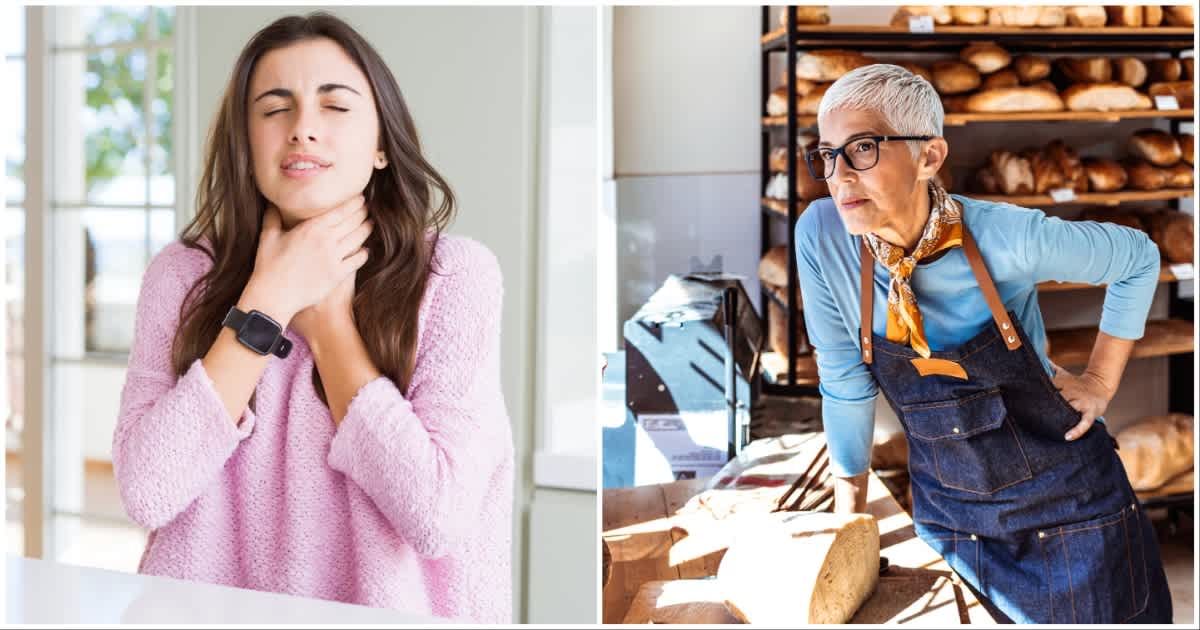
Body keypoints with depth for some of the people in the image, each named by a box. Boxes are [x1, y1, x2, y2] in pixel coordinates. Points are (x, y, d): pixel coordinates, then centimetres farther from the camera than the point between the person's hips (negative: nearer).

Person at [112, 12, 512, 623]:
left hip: (389, 613, -2)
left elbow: (439, 518, -14)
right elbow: (146, 494, -9)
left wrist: (328, 318, -9)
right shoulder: (181, 275, 2)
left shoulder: (456, 275, -5)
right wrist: (266, 303, -10)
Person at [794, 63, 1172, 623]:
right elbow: (844, 378, -4)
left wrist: (1102, 380, -3)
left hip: (1067, 500, -2)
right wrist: (850, 504, 4)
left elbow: (1137, 257, -3)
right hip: (949, 510, 2)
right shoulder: (821, 236, -17)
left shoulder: (1010, 237, -22)